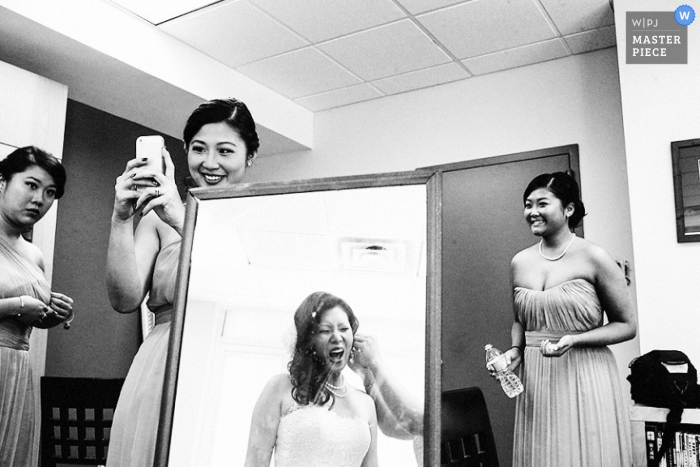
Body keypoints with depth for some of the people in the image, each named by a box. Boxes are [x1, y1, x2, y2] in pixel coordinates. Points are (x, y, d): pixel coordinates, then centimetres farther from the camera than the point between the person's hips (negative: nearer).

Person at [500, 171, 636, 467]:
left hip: (585, 376, -4)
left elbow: (627, 325, -3)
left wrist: (573, 340, -16)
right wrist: (516, 351, 0)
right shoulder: (520, 262, 6)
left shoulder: (593, 257, -7)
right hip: (534, 379, 4)